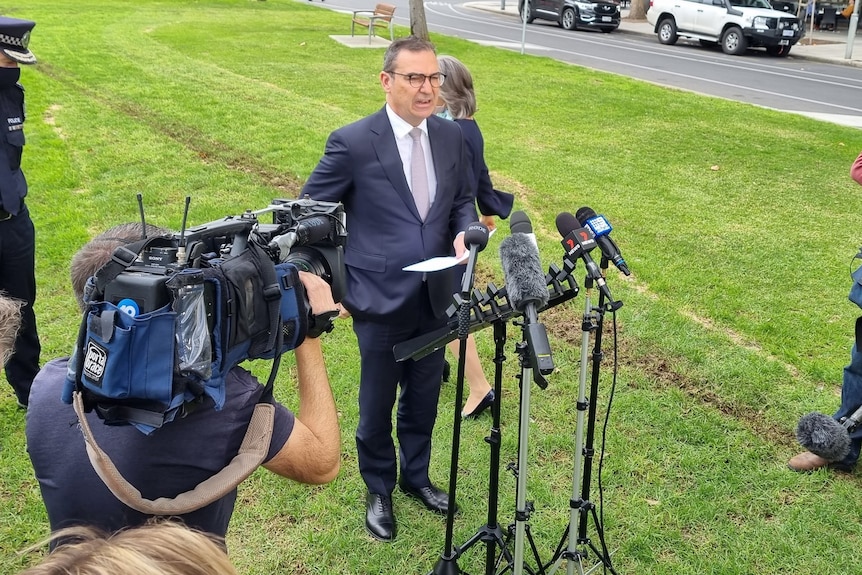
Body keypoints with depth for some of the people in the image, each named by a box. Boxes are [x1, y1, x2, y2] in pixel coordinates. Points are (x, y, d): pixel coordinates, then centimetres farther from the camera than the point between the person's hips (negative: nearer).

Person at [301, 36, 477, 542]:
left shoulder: (452, 137, 1)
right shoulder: (353, 142, -14)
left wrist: (464, 232, -7)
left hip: (436, 296, 5)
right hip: (381, 299, -4)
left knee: (423, 400, 20)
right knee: (377, 405, 13)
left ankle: (416, 476, 44)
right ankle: (379, 490, 37)